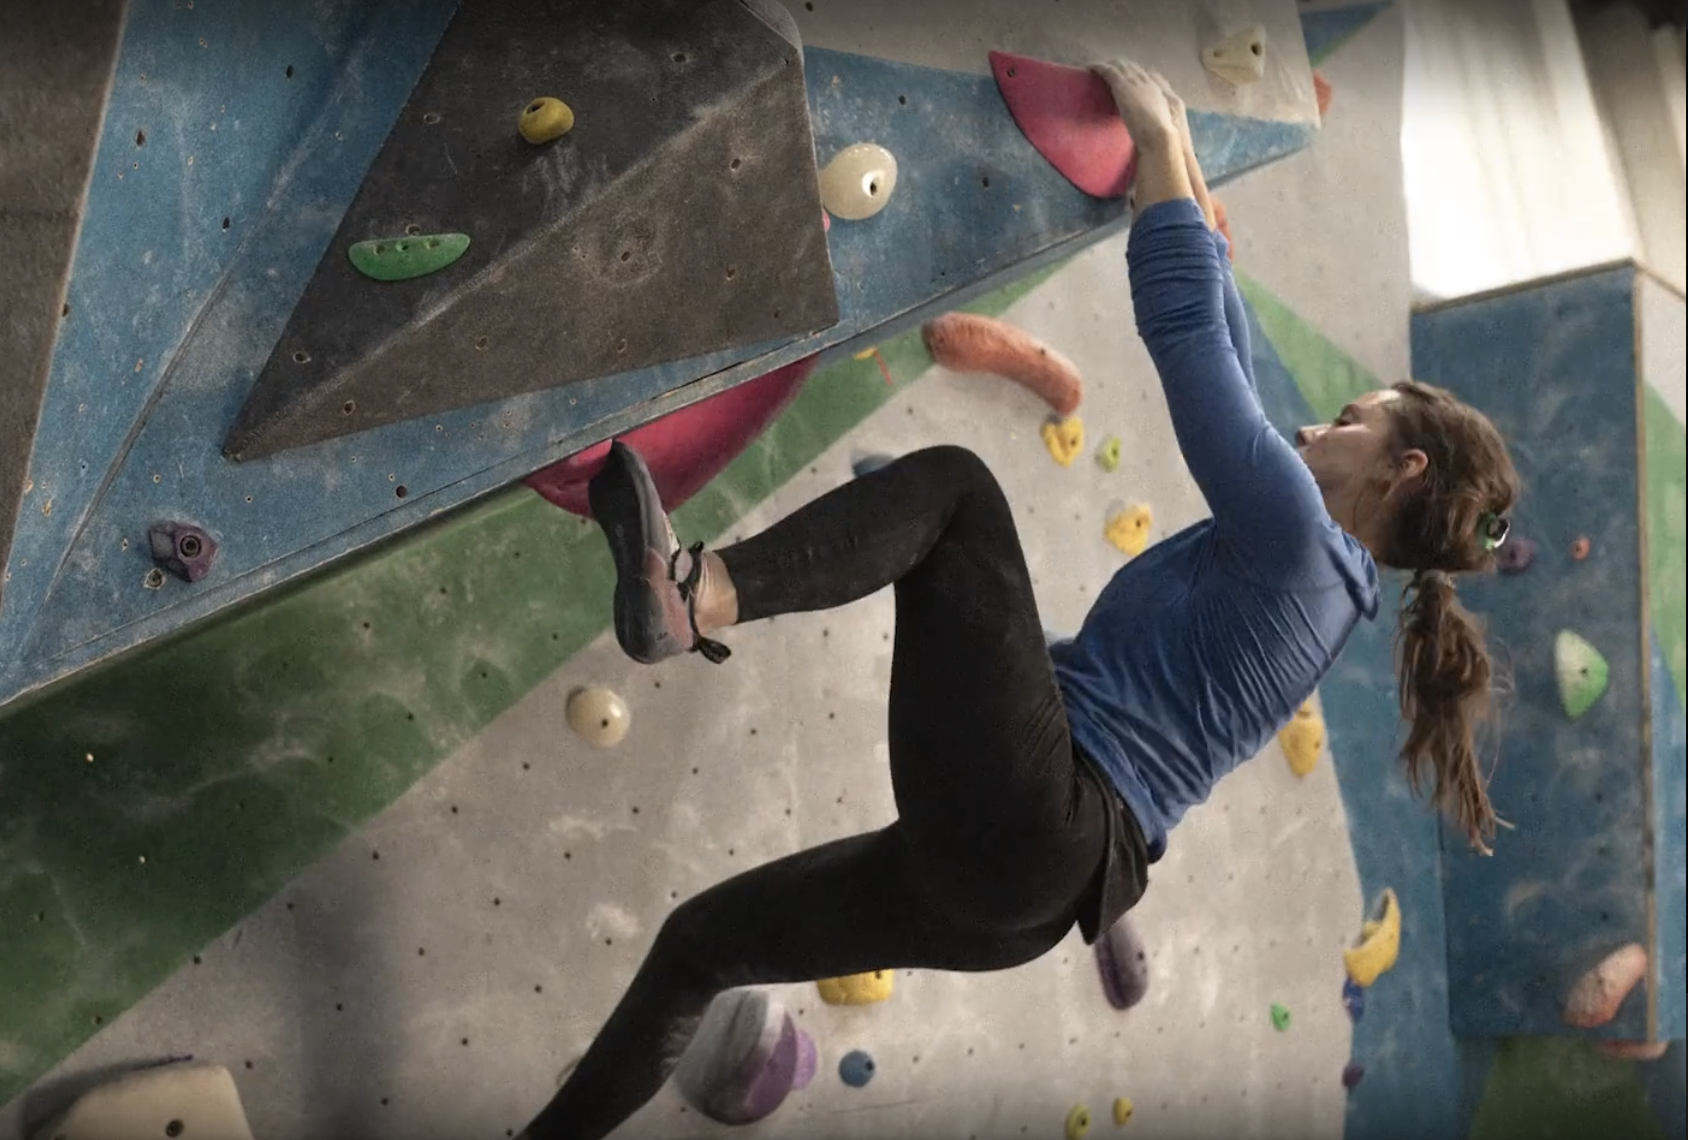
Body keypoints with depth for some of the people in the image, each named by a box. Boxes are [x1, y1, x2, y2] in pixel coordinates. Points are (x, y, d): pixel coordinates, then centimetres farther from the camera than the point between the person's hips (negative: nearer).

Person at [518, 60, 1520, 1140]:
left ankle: (701, 595, -28)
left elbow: (1185, 325, -6)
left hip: (1021, 821, -10)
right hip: (1037, 871, 10)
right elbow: (1225, 361, 28)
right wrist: (1185, 174, 34)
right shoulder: (1286, 556, 23)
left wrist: (1161, 141, 6)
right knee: (701, 941, 15)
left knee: (953, 483, -10)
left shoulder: (1293, 529, -3)